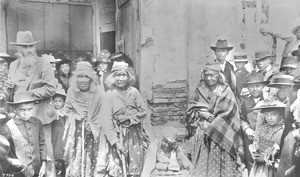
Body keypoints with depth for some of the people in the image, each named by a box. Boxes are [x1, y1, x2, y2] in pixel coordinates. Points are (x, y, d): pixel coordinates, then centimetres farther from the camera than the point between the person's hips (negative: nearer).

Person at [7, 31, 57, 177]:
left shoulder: (44, 65, -6)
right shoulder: (14, 65, 11)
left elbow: (51, 89, -14)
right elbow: (11, 90, 19)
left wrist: (30, 93, -18)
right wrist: (10, 86, -3)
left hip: (40, 114, -5)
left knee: (44, 147, 2)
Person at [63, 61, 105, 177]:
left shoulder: (98, 93, -4)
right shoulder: (72, 92, 2)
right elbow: (67, 109, 11)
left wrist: (91, 124, -10)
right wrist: (75, 116, -7)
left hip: (92, 131, -1)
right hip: (76, 131, 1)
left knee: (90, 160, 2)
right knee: (76, 159, -5)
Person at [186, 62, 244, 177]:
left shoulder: (225, 91, 0)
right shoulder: (200, 90, 7)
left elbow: (228, 112, -7)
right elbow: (190, 109, 7)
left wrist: (210, 127, -11)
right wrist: (201, 113, -13)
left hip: (222, 135, -2)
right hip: (203, 133, 2)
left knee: (221, 165, -1)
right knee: (203, 164, 0)